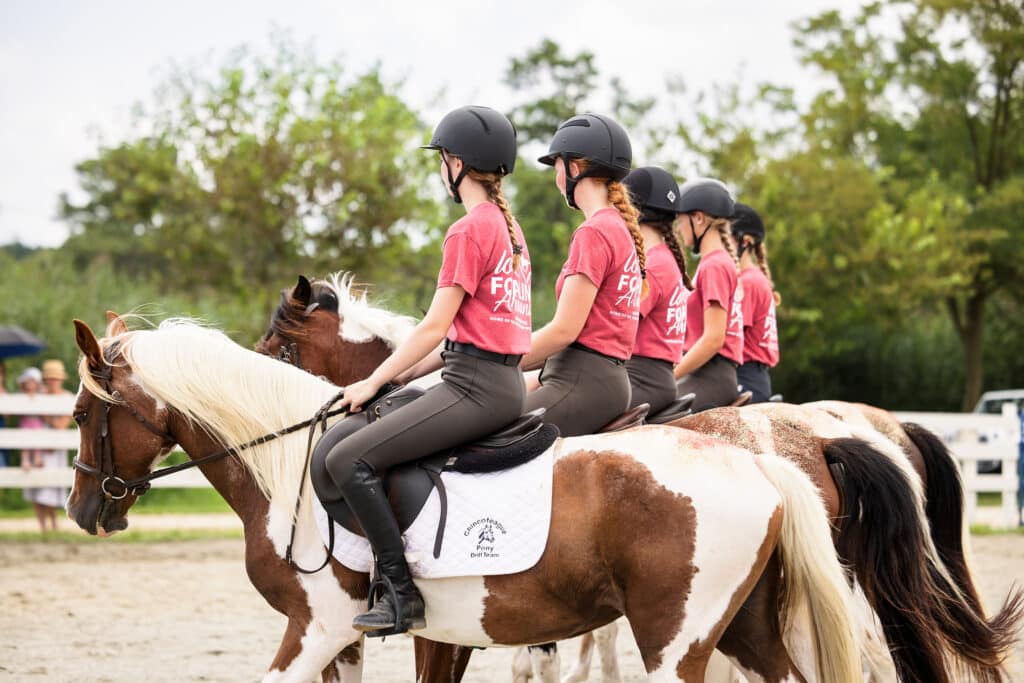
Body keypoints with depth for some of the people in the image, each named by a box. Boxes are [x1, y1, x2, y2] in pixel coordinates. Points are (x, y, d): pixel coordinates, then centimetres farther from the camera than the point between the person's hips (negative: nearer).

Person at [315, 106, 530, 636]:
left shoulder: (468, 231, -11)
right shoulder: (508, 228, 18)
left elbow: (436, 325, -13)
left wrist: (374, 382, -5)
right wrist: (405, 373, 16)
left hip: (476, 387, -11)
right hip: (501, 382, 11)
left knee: (348, 459, -17)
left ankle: (401, 595, -19)